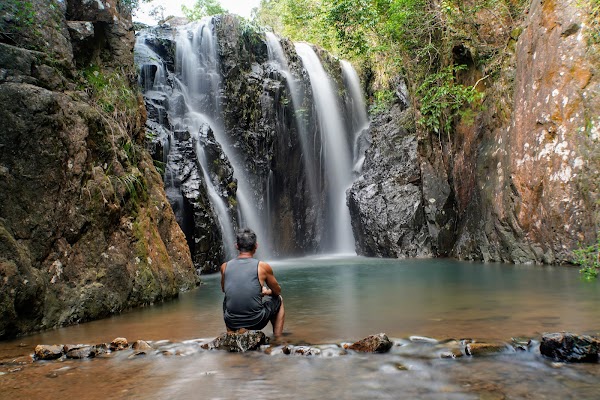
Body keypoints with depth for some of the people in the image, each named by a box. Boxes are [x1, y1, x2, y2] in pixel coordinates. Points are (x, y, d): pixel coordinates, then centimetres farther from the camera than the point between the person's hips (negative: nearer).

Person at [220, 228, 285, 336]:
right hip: (256, 322, -3)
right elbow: (277, 291, 7)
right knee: (279, 300, 27)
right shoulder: (263, 267, -9)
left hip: (232, 323, 3)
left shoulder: (225, 267, -1)